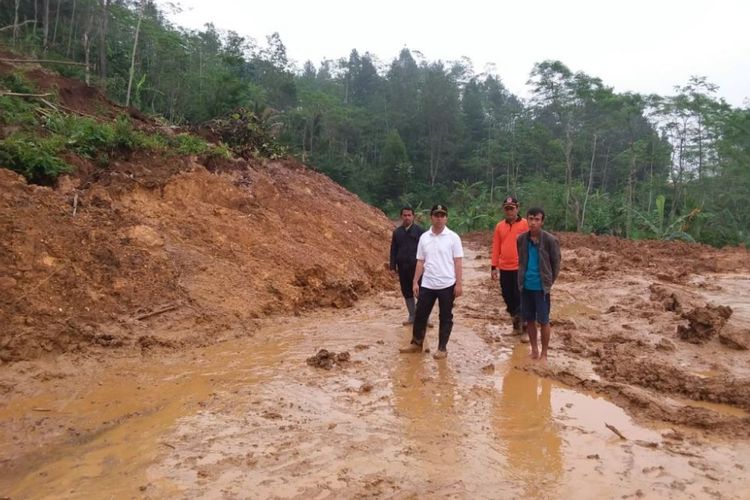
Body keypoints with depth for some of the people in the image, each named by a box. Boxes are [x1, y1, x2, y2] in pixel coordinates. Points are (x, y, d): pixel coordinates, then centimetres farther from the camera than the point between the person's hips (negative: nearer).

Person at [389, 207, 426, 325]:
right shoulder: (397, 232, 9)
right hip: (402, 267, 4)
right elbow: (393, 250, 11)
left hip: (416, 266, -4)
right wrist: (393, 266, 6)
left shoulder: (419, 230, -3)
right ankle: (412, 317, 22)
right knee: (407, 293, 10)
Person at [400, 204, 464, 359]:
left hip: (447, 285, -3)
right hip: (427, 285, 3)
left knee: (445, 317, 7)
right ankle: (416, 344, 26)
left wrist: (459, 283, -9)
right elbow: (420, 262, 8)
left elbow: (458, 262, -5)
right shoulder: (424, 237, 5)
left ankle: (442, 348, 18)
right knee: (420, 315, 10)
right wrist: (415, 282, 4)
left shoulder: (453, 237, -5)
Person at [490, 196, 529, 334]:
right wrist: (494, 267, 6)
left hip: (520, 267, -4)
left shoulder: (525, 224, -5)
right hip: (504, 268, 5)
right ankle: (516, 322, 27)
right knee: (507, 296, 11)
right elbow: (496, 247, 9)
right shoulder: (499, 226, 7)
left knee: (519, 296, -2)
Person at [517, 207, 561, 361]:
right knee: (529, 319, 12)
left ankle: (544, 354, 18)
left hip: (541, 287, -4)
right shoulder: (522, 239, 0)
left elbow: (556, 263, -3)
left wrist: (549, 282, -1)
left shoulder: (550, 240, -12)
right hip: (525, 286, 4)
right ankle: (534, 350, 27)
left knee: (543, 321, 4)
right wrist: (522, 278, 9)